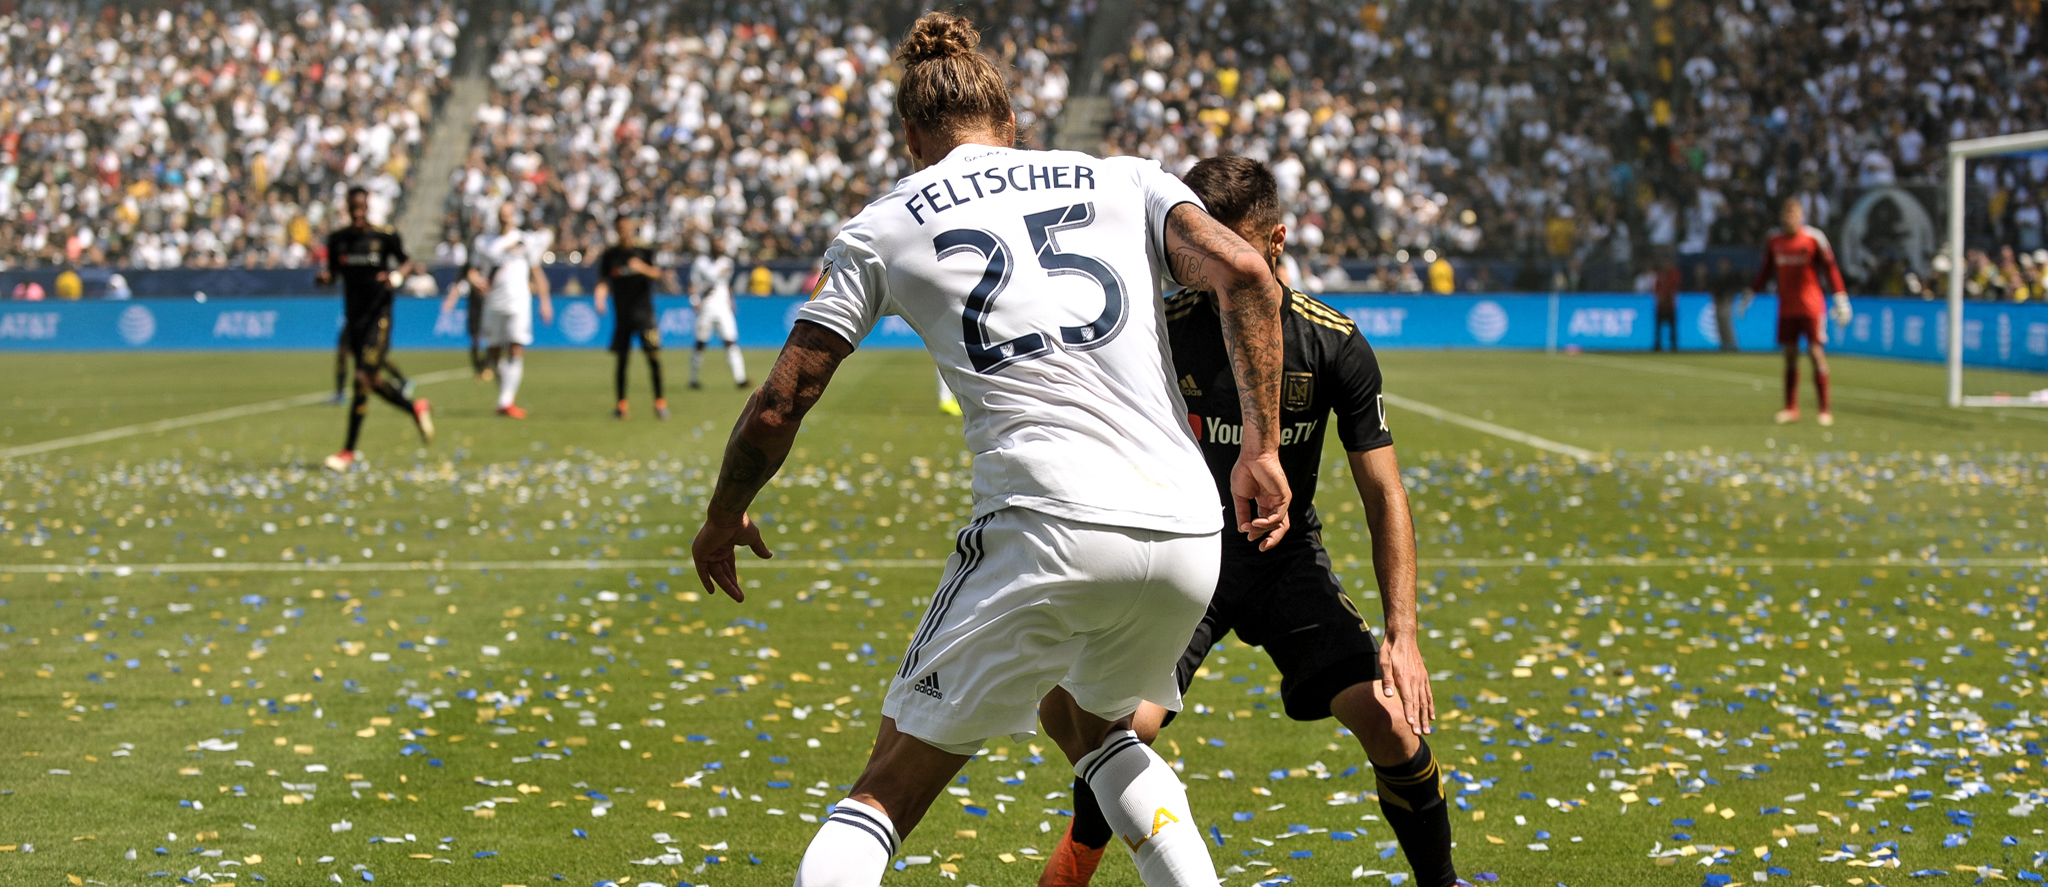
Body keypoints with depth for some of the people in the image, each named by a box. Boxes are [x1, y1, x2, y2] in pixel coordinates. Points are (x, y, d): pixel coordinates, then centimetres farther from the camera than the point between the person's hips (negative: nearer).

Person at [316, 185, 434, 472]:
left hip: (378, 316, -5)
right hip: (353, 316, 5)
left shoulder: (385, 237, -6)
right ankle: (416, 408, 39)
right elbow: (332, 271, 14)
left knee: (364, 378, -13)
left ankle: (349, 451, -9)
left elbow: (407, 261, 7)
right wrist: (323, 276, -8)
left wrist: (397, 275, -14)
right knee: (373, 382, 11)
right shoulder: (338, 239, 3)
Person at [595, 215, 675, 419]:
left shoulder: (645, 251, 2)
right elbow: (603, 280, 4)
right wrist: (600, 297, -16)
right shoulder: (610, 255, 6)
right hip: (622, 313, 2)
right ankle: (621, 404, 11)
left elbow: (659, 274, -9)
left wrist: (643, 268, -29)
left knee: (653, 355, -9)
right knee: (621, 358, 2)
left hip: (644, 310, -2)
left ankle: (660, 402, -3)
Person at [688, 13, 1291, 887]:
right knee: (1098, 723, 32)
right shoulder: (1124, 181, 18)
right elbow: (1244, 273, 1)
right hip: (1186, 529, 4)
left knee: (891, 785, 6)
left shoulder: (882, 228, 13)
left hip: (1043, 534, -4)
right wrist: (1261, 448, 3)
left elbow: (779, 403, 11)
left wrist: (721, 520, 28)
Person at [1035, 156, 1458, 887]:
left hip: (1288, 559, 1)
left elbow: (1383, 496, -5)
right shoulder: (1158, 334, -12)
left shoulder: (1335, 346, -9)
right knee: (1121, 722, -25)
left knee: (1389, 718, -18)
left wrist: (1402, 635, -15)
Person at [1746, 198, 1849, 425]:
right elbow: (1766, 271, 19)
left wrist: (1840, 298, -9)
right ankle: (1791, 408, 11)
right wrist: (1750, 293, 17)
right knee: (1790, 355, 5)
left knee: (1816, 353, -6)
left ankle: (1825, 409, -3)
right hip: (1786, 308, 4)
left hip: (1811, 306, -4)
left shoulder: (1814, 238, -6)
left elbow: (1830, 268, -4)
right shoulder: (1774, 242, 7)